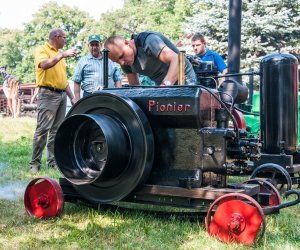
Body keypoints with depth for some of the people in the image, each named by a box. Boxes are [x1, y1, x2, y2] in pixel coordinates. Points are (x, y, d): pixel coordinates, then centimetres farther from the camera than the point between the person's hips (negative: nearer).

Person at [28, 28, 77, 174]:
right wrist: (62, 54, -24)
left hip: (62, 94, 8)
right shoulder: (42, 50, -2)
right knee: (43, 129, -11)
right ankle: (34, 163, -7)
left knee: (57, 130, 7)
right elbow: (44, 64, -25)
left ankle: (53, 161, 11)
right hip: (48, 94, -8)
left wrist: (72, 97, 20)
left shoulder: (59, 53, 21)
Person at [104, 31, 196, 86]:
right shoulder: (126, 63, -2)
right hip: (163, 86, 7)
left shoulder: (148, 41, -26)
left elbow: (176, 60, -38)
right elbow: (134, 86, 7)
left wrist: (165, 85, -52)